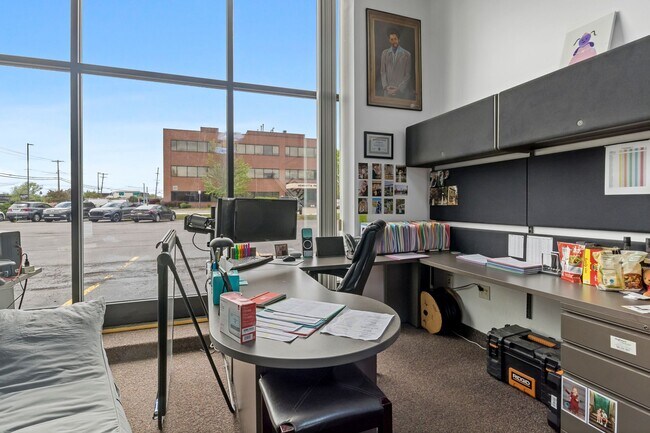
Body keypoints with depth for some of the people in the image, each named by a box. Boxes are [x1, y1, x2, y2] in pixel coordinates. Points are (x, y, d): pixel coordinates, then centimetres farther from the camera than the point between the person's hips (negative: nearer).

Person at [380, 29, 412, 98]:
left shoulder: (407, 54, 1)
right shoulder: (384, 53, 9)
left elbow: (408, 74, 0)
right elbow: (383, 72, 7)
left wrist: (399, 88, -10)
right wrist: (386, 86, -6)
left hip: (402, 90, -1)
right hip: (388, 90, 2)